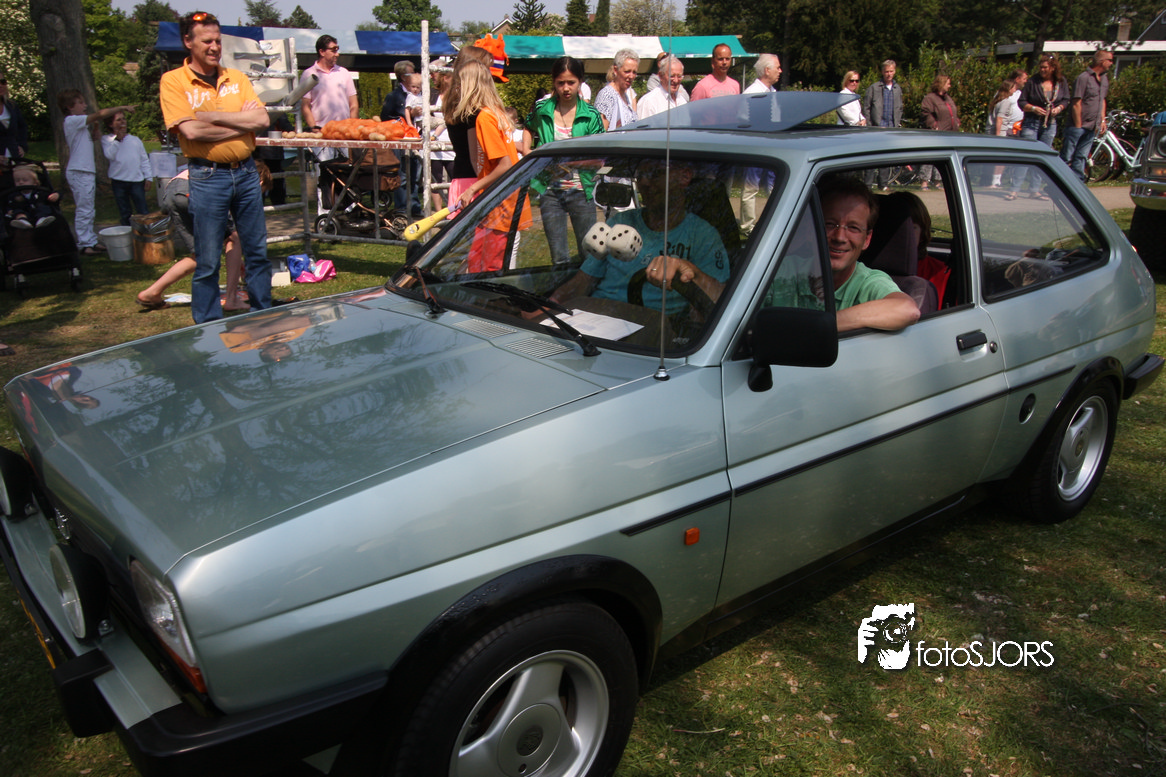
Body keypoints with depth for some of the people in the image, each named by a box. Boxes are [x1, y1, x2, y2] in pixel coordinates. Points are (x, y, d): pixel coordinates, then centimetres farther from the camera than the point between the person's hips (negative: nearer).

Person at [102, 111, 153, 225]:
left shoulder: (135, 139, 14)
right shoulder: (106, 139, 8)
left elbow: (144, 160, 13)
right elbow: (109, 155, -9)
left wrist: (148, 178, 6)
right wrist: (118, 140, -9)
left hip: (137, 180, 1)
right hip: (118, 181, -1)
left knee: (143, 212, -5)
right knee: (125, 214, 5)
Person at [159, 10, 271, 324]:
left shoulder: (236, 78, 9)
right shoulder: (173, 81, -2)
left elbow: (262, 120, -4)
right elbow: (191, 131, -15)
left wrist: (214, 116, -11)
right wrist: (242, 120, -7)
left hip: (246, 171, 4)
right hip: (207, 177, -4)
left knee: (257, 251, 11)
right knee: (207, 261, 2)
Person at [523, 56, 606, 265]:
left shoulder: (590, 115, -2)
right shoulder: (541, 110, 2)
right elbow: (529, 128, 25)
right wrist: (526, 151, 9)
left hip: (580, 191, -1)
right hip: (550, 191, 1)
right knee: (559, 258, 5)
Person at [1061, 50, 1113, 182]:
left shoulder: (1104, 79, 13)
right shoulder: (1084, 77, -12)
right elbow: (1076, 104, -14)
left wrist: (1103, 120, 14)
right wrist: (1078, 126, -14)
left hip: (1092, 128, 7)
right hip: (1078, 126, -7)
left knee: (1081, 158, 9)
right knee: (1066, 158, -4)